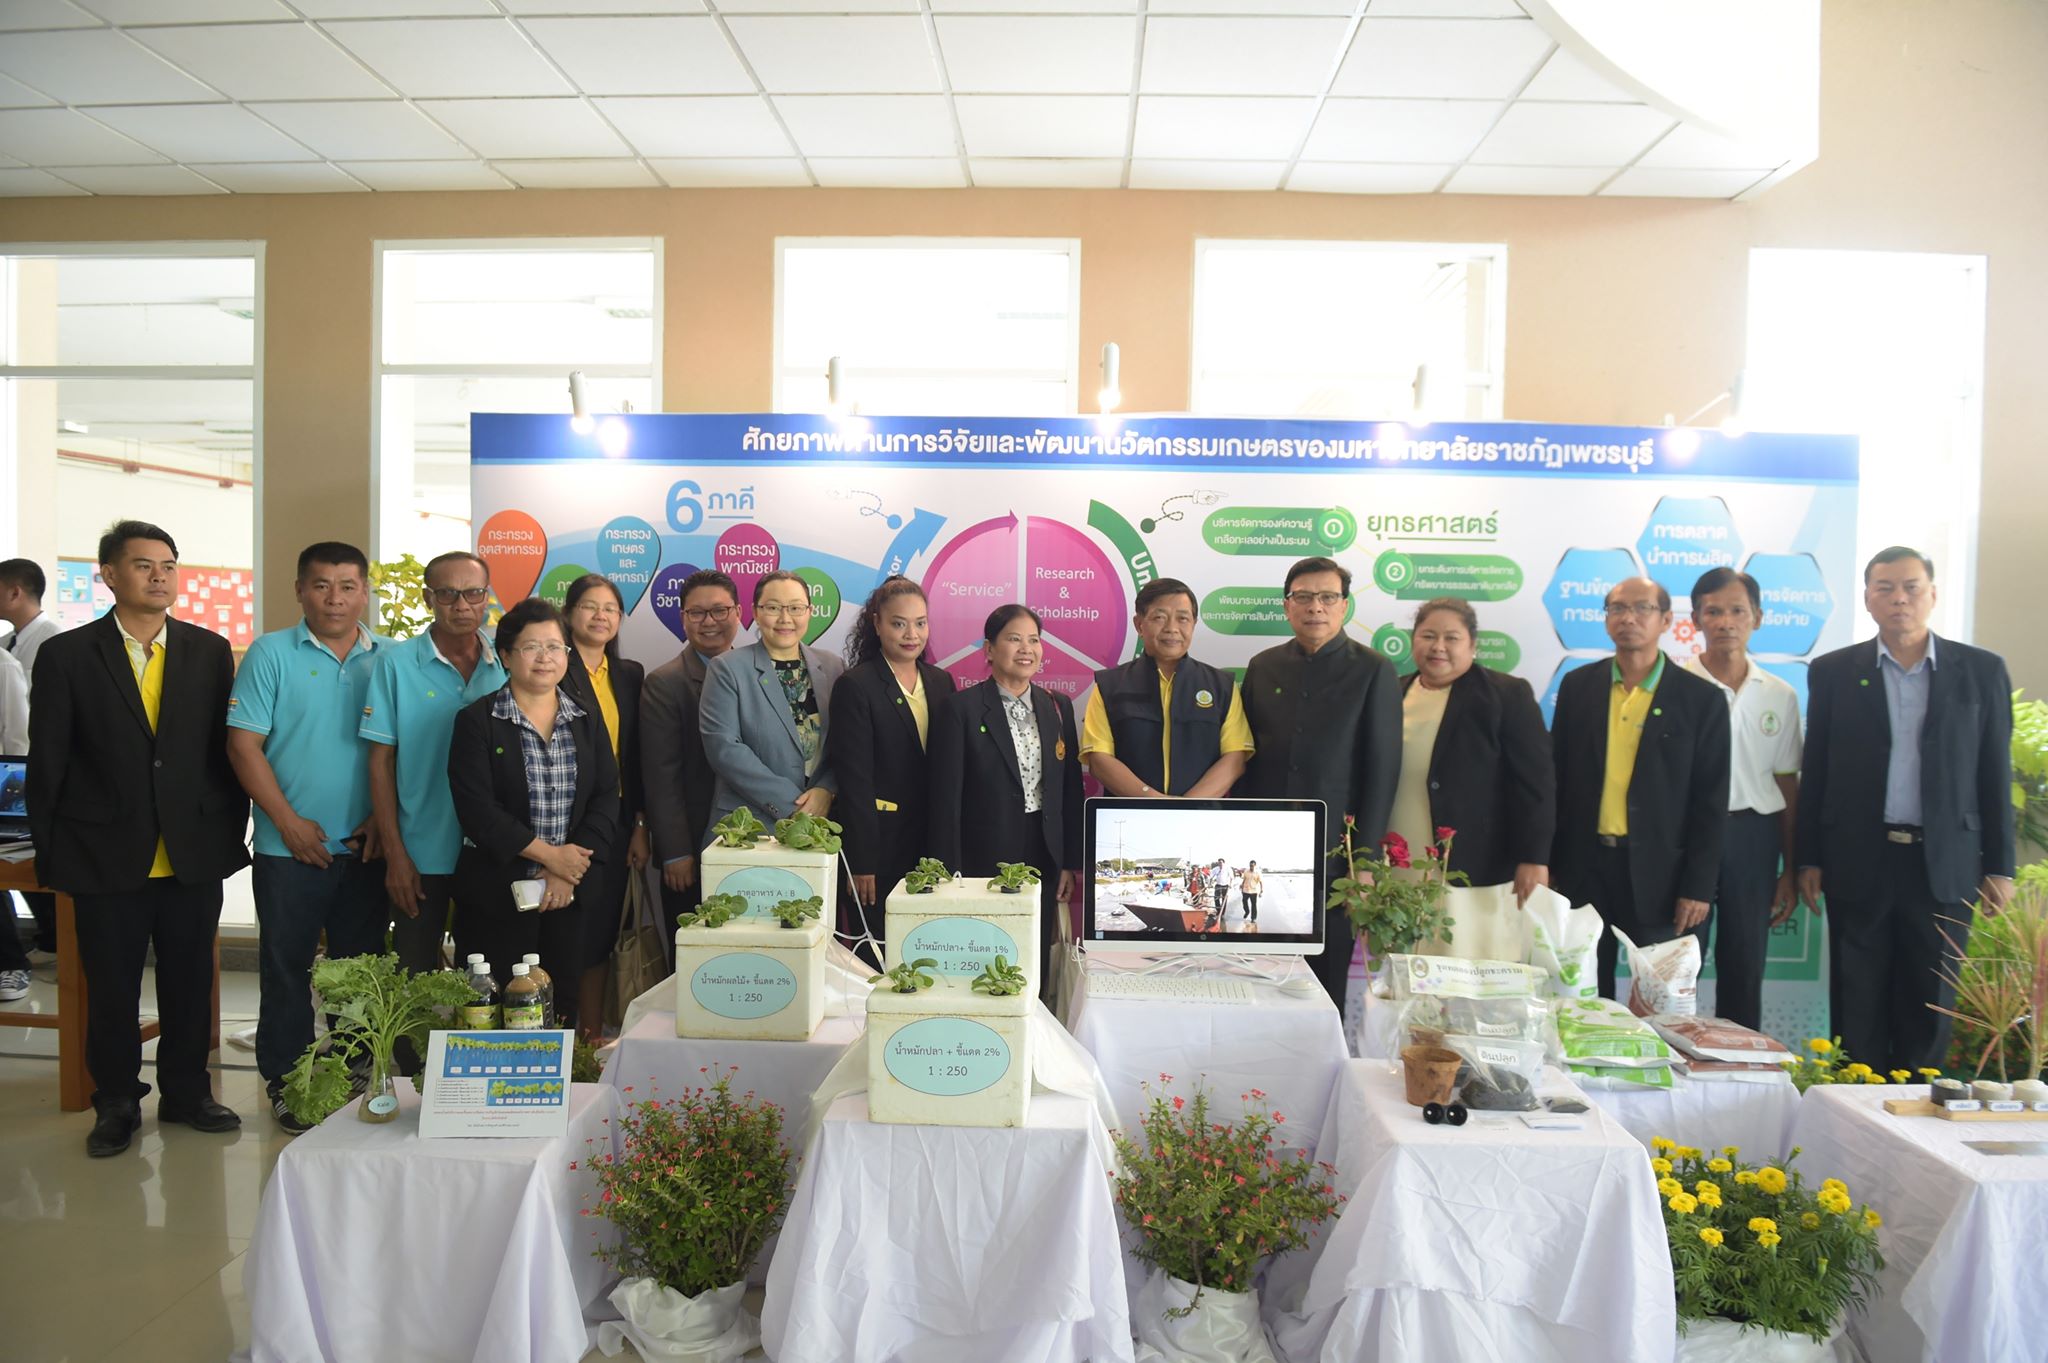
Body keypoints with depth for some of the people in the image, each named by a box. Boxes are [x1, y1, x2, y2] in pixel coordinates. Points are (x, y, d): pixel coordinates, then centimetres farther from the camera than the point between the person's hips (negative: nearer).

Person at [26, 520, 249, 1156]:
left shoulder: (210, 651, 4)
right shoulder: (66, 655, -1)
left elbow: (226, 748, 6)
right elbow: (47, 764, 0)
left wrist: (230, 833, 2)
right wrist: (50, 854, -1)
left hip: (194, 857, 2)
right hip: (106, 858, -2)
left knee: (190, 983, 12)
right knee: (111, 989, 10)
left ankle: (187, 1092, 28)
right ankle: (116, 1102, 26)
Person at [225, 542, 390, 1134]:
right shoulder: (271, 654, -2)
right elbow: (243, 746, -5)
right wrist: (289, 822, -10)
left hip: (367, 847, 2)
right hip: (291, 846, -2)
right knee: (286, 968, 7)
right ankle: (285, 1083, 21)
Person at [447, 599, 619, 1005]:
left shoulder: (588, 721, 10)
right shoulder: (477, 721, 0)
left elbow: (607, 800, 3)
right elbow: (476, 808, -9)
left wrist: (570, 872, -10)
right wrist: (549, 854, -13)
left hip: (576, 894, 3)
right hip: (496, 896, -3)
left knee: (567, 1014, 6)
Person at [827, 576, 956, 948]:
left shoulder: (941, 681, 10)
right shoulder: (856, 686, -8)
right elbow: (855, 780, -11)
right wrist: (862, 863, -14)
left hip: (932, 844, 5)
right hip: (879, 845, -5)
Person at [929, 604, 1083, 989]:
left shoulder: (1058, 708, 8)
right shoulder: (963, 709, -7)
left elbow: (1071, 789, 10)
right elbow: (946, 797, -8)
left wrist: (1072, 863, 6)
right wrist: (950, 874, -10)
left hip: (1044, 856, 4)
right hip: (984, 857, -4)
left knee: (1037, 964, 11)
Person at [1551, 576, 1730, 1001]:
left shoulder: (1701, 699, -1)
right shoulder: (1577, 686, 6)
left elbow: (1711, 802, -2)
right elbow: (1558, 777, 8)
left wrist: (1698, 887, -7)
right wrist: (1548, 864, 5)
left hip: (1659, 871, -2)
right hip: (1583, 867, 2)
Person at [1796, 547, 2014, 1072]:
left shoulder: (1981, 670, 3)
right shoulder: (1833, 671, 2)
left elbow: (1995, 773, 4)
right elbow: (1815, 773, 4)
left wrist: (1999, 867, 2)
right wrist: (1809, 860, 2)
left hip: (1944, 865, 0)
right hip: (1858, 863, 0)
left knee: (1930, 1006, 8)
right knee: (1857, 1008, 6)